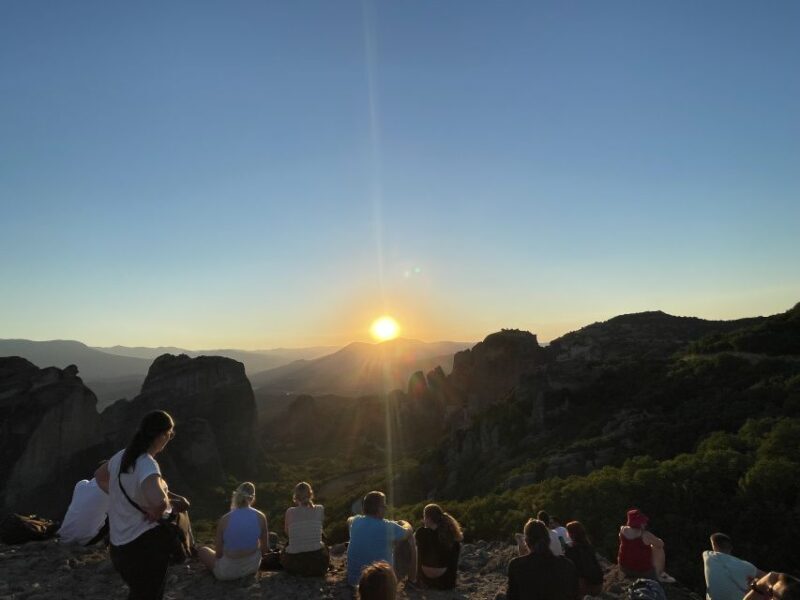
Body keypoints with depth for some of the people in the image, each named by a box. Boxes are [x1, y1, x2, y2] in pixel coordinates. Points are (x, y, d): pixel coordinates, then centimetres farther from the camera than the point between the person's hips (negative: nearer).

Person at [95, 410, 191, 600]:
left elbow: (99, 476, 22)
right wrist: (159, 510, -23)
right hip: (145, 545, -8)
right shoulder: (147, 465, -26)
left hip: (119, 545, 8)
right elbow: (159, 500, -45)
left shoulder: (122, 456, 0)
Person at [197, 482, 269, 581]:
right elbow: (265, 548, -3)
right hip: (253, 566, 3)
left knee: (202, 551, 23)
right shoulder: (260, 517, -13)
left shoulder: (224, 519, -19)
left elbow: (219, 553, -11)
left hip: (229, 572, -2)